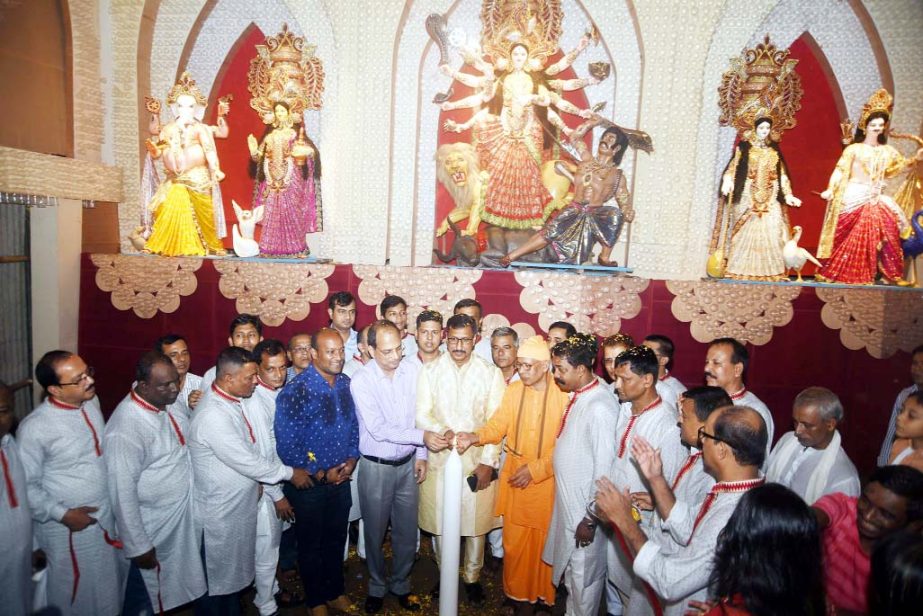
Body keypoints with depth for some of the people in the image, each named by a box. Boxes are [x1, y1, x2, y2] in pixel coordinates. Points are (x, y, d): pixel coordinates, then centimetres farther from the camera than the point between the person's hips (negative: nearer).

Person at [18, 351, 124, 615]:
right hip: (68, 528, -6)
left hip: (106, 517, 6)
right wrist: (62, 514, -18)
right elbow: (24, 486, -16)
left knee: (107, 589, 25)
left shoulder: (91, 401, -5)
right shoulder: (34, 428, -24)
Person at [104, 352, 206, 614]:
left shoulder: (165, 403, -6)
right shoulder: (124, 430, -30)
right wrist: (138, 547, -19)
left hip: (181, 517, 7)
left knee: (172, 587, 28)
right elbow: (123, 494, -24)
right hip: (152, 530, -7)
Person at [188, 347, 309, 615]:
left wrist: (254, 480, 5)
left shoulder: (229, 400, -2)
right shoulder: (213, 416, -32)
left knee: (233, 571, 25)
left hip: (239, 505, 8)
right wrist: (291, 473, -16)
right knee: (218, 577, 14)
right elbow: (246, 461, -28)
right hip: (220, 514, -8)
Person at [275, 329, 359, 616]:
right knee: (310, 545, 16)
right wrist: (321, 474, -15)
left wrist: (352, 459, -5)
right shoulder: (294, 392, -22)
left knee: (336, 539, 21)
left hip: (342, 477, 5)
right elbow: (287, 445, -20)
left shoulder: (345, 383, -5)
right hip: (309, 483, -4)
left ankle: (335, 591, 43)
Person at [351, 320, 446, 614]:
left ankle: (400, 584, 38)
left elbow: (419, 414, 3)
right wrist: (422, 437, -27)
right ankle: (377, 586, 39)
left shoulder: (413, 370, -7)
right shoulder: (361, 381, -17)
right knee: (375, 532, 15)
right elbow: (378, 429, -22)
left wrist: (421, 455, 3)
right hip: (376, 467, -2)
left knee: (407, 531, 14)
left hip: (408, 464, 3)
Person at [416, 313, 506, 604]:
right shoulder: (429, 371, -1)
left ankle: (472, 577, 33)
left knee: (476, 523, 9)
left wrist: (488, 462, -8)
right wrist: (443, 431, -23)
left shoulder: (491, 372, -2)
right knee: (440, 522, 12)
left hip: (477, 462, 0)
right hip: (440, 459, 1)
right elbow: (421, 415, -4)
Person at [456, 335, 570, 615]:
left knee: (544, 541, 12)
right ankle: (513, 592, 35)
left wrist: (534, 469, -15)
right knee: (513, 540, 13)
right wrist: (474, 437, -19)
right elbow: (497, 426, -1)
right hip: (514, 476, 3)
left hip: (546, 479, -3)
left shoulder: (563, 394, -14)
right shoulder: (513, 389, 0)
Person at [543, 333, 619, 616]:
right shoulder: (578, 395, -1)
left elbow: (604, 468, -23)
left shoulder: (600, 407, -26)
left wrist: (591, 519, -17)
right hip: (567, 500, 8)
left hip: (585, 507, -8)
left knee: (584, 574, 12)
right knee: (569, 566, 24)